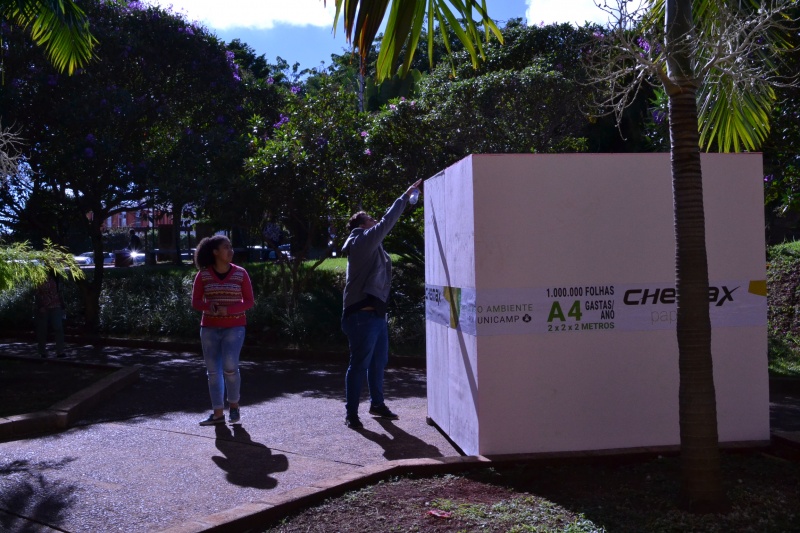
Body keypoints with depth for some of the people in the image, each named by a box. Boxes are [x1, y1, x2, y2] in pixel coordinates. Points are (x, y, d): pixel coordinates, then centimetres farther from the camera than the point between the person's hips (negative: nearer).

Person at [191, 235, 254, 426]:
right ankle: (218, 414, 13)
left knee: (229, 367, -16)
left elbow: (249, 301, -2)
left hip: (234, 327, -2)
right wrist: (209, 306, -20)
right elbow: (196, 301, 2)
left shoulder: (240, 273, -2)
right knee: (213, 371, 4)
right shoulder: (203, 274, 0)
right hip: (210, 328, 2)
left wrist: (228, 310, -17)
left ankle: (234, 405, 8)